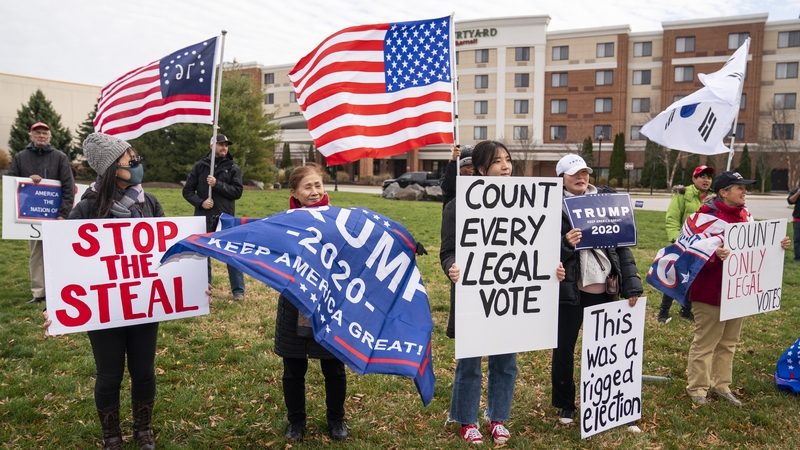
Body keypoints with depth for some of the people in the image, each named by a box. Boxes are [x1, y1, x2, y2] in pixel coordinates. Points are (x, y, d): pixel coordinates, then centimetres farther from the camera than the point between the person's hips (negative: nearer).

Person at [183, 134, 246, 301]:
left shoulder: (233, 168, 5)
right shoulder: (200, 166, 6)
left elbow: (237, 192, -4)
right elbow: (187, 190, 6)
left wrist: (217, 184, -14)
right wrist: (200, 202, -11)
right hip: (204, 218, 1)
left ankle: (238, 291, 7)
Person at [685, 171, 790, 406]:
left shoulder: (744, 214, 9)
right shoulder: (708, 215, -16)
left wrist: (777, 245, 3)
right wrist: (715, 254, -39)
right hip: (711, 290, -8)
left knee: (728, 341, 17)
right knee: (705, 341, 2)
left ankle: (721, 385, 30)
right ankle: (697, 388, 16)